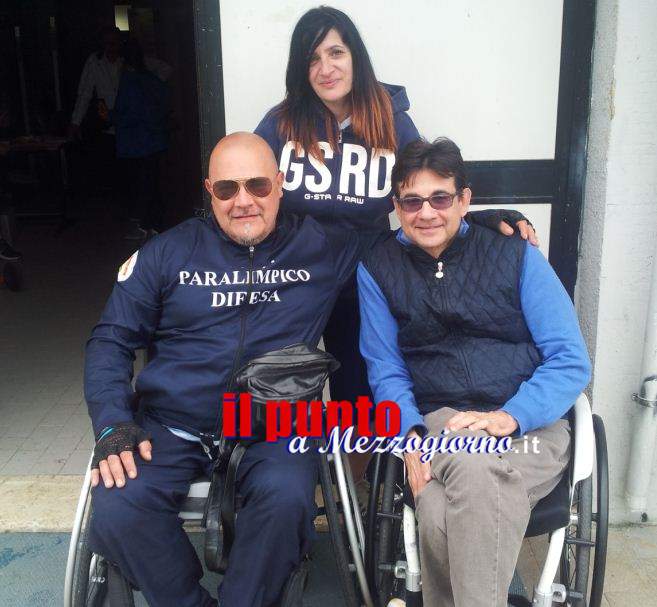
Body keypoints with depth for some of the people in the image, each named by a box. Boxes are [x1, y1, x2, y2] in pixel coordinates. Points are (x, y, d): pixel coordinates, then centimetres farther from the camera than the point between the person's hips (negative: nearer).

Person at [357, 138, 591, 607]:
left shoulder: (516, 257, 7)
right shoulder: (378, 268, 11)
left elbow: (572, 360, 2)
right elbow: (385, 368, 9)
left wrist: (509, 417, -15)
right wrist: (411, 434, -11)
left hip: (529, 426, 0)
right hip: (437, 424, 1)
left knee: (476, 469, -37)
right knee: (439, 516, -34)